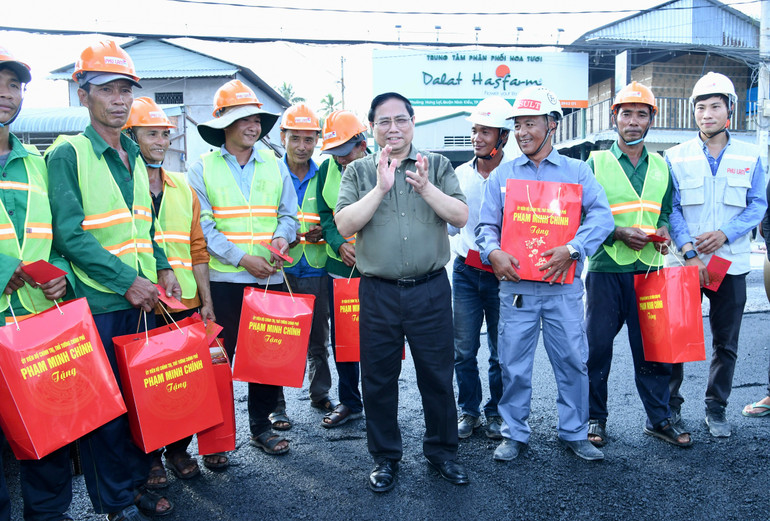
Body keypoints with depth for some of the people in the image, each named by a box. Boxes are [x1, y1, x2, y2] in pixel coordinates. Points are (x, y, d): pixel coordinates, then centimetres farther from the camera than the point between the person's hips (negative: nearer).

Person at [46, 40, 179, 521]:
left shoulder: (134, 158, 14)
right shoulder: (67, 154, -7)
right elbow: (70, 234, -15)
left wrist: (163, 268, 6)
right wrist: (127, 281, -18)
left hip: (144, 301, 6)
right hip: (99, 303, -6)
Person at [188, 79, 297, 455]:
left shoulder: (275, 166, 11)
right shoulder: (203, 169, 0)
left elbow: (288, 214, 12)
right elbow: (202, 226, -7)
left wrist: (281, 236, -11)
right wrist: (241, 258, -16)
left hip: (270, 278, 3)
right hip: (223, 279, -3)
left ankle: (261, 426, 25)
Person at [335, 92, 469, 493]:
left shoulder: (437, 166, 6)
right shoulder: (358, 171, 5)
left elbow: (461, 216, -5)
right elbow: (345, 224, -8)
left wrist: (425, 187, -18)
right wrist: (380, 188, -17)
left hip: (431, 290, 0)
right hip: (378, 291, 0)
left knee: (437, 374, 10)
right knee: (378, 378, 10)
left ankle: (441, 450, 30)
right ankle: (385, 456, 28)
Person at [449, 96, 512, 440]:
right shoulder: (460, 174, 7)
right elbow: (451, 227, 10)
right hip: (466, 271, 3)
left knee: (502, 351, 7)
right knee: (463, 350, 6)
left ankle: (496, 412, 25)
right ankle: (469, 410, 23)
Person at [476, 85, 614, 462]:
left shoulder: (577, 171, 7)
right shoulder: (502, 175, 12)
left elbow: (601, 216, -5)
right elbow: (487, 223, 7)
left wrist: (572, 249, -20)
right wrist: (493, 251, -14)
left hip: (563, 287, -1)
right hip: (515, 285, 1)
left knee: (572, 361, 5)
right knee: (514, 364, 5)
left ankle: (575, 433, 23)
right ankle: (515, 434, 21)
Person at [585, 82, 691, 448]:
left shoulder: (661, 168, 14)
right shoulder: (595, 163, 1)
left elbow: (667, 210, 21)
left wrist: (663, 230, -1)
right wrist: (618, 233, -14)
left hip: (649, 269, 3)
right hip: (604, 268, -3)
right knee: (597, 346, 3)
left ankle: (659, 419, 22)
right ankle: (595, 418, 17)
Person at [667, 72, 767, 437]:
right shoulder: (676, 157, 2)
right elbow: (671, 209, -2)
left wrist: (725, 233, -14)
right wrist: (688, 251, -15)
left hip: (731, 263, 1)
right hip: (686, 263, -1)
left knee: (726, 343, 8)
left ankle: (716, 408, 23)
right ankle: (670, 406, 17)